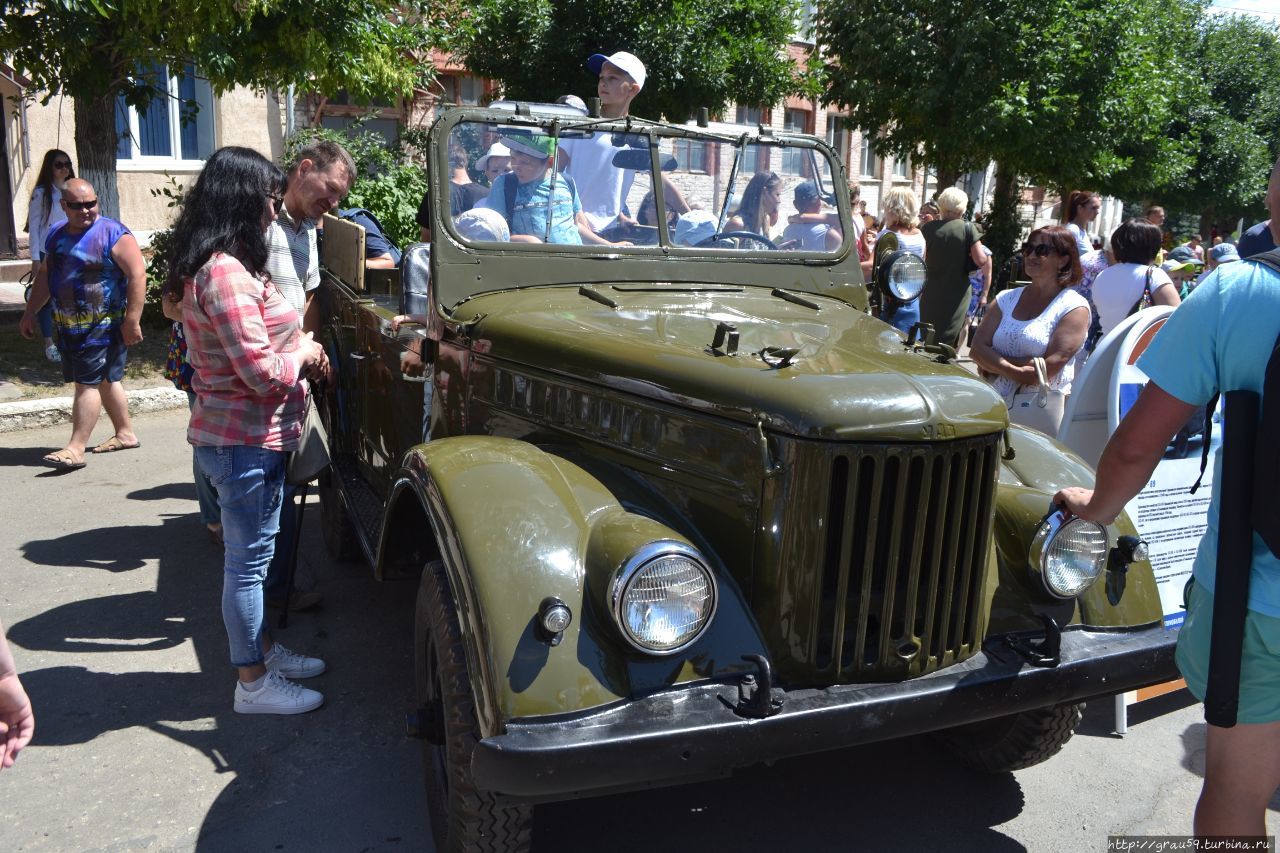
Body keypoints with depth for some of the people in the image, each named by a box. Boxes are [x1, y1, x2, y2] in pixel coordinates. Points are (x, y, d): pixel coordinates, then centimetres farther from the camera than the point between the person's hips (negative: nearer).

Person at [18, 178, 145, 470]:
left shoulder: (113, 234, -11)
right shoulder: (56, 235, 12)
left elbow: (137, 275, -17)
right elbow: (45, 276, 22)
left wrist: (132, 320, -22)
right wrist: (30, 313, 22)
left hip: (104, 326, -7)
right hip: (69, 326, 7)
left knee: (88, 382, -8)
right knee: (106, 380, 15)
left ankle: (76, 448, -7)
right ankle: (125, 433, 27)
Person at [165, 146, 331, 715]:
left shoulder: (222, 265, 11)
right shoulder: (226, 273, -23)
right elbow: (262, 372, -25)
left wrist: (300, 351, 5)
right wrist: (305, 352, -8)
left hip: (250, 436, 10)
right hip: (244, 441, -10)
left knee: (251, 554, 21)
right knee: (248, 559, 3)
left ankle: (261, 650, 37)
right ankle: (253, 684, 17)